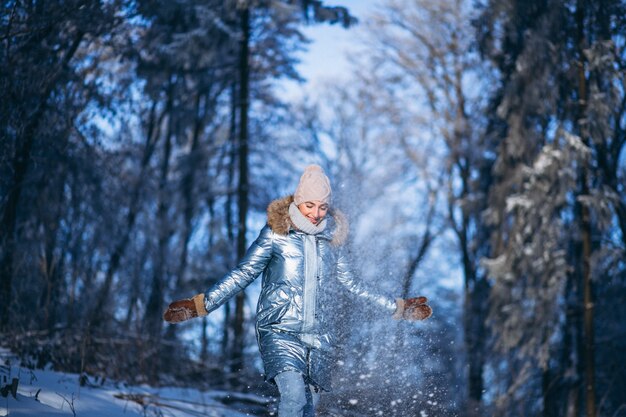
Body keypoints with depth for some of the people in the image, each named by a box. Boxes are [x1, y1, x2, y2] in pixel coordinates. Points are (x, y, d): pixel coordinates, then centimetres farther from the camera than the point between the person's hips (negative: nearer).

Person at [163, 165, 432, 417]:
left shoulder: (333, 237, 9)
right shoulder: (276, 234, -2)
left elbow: (350, 284, 19)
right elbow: (243, 274, 1)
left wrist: (396, 309, 22)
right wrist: (201, 305, -6)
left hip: (319, 339, 4)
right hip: (280, 332, -4)